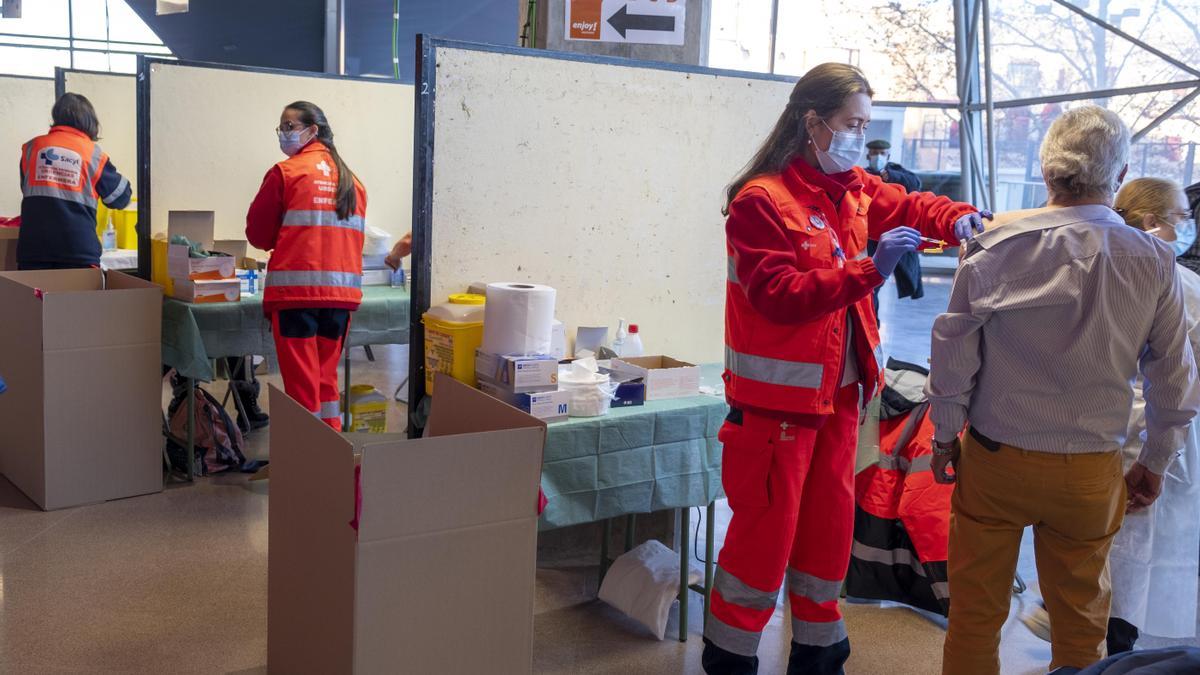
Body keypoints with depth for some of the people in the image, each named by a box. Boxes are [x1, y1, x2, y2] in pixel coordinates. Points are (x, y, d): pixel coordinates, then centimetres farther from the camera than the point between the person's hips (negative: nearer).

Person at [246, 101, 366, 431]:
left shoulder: (286, 172, -4)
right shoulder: (351, 179, 11)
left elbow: (257, 233, 1)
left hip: (296, 289, -5)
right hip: (343, 289, 5)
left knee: (300, 378, 1)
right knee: (327, 376, 15)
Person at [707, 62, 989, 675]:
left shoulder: (852, 188, 8)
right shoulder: (760, 201, -17)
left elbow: (906, 205, 20)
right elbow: (780, 296, -24)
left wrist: (955, 219, -2)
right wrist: (868, 270, -28)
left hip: (840, 388, 8)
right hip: (779, 396, -8)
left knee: (829, 524, 17)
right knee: (766, 528, 0)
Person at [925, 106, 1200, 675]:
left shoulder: (997, 242, -12)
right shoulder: (1153, 263, -6)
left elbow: (954, 349, -7)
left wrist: (945, 436, 7)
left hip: (993, 460, -1)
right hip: (1091, 473, 1)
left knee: (975, 614, 14)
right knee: (1081, 624, 19)